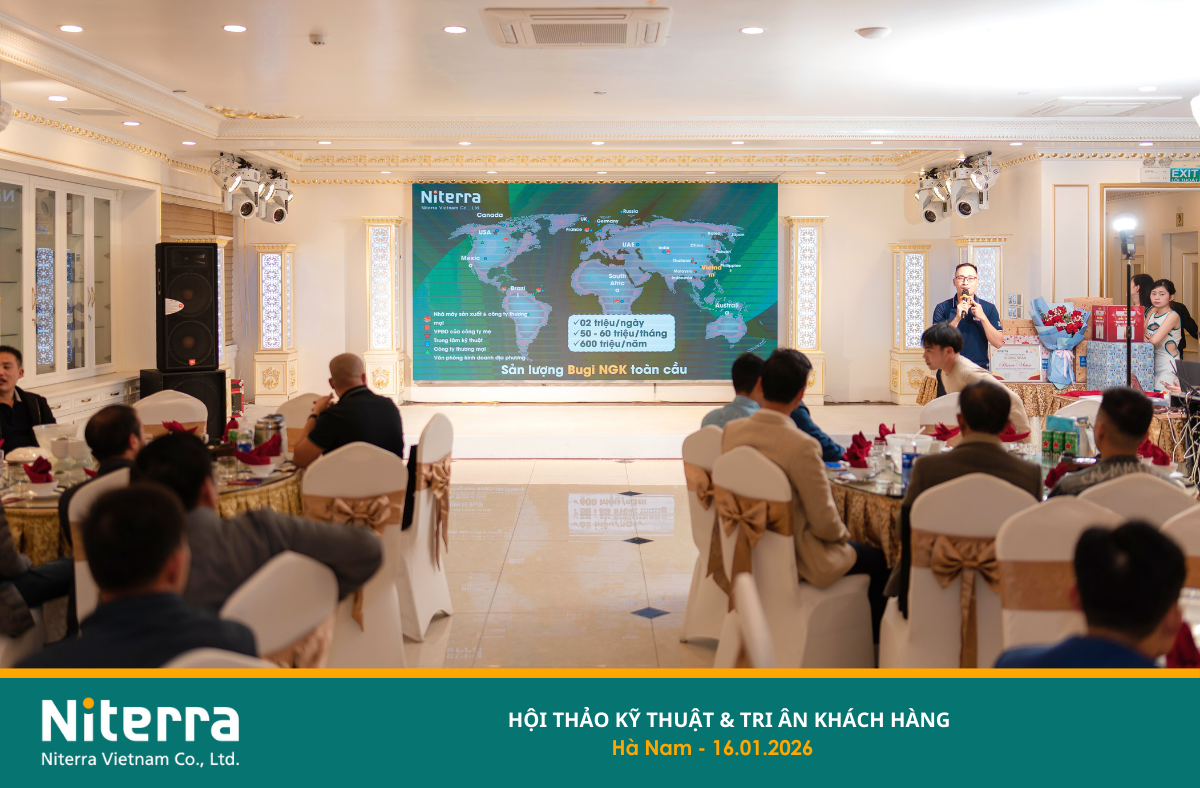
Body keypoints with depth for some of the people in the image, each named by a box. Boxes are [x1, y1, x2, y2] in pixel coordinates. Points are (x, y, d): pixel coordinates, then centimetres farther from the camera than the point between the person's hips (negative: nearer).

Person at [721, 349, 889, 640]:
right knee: (878, 560, 15)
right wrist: (843, 534, 4)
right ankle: (875, 644, 28)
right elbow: (825, 523, -20)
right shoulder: (802, 446, -28)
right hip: (794, 560, -7)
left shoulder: (731, 431, -8)